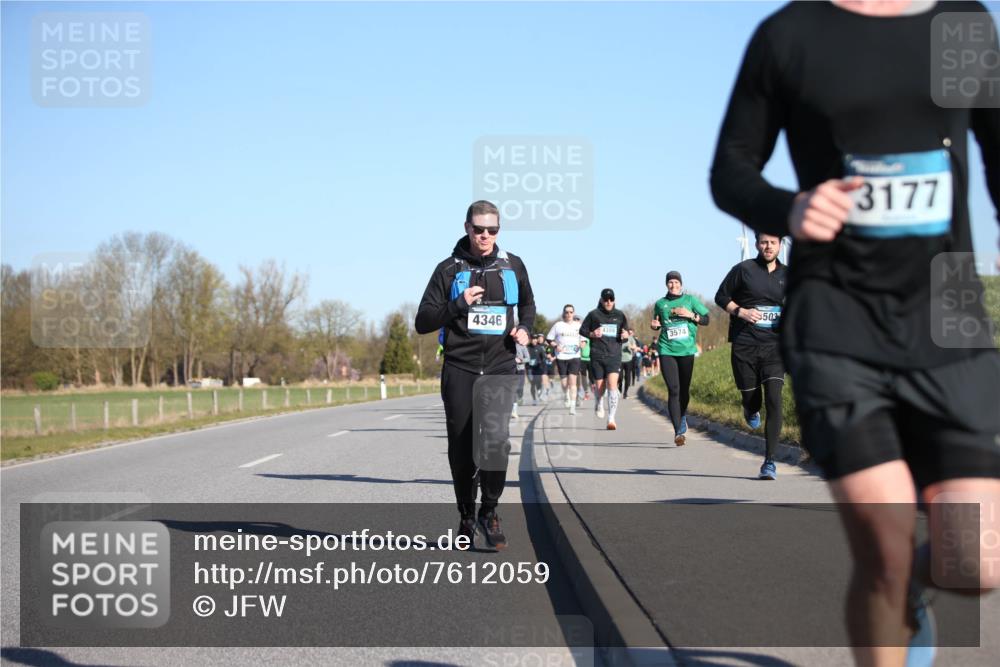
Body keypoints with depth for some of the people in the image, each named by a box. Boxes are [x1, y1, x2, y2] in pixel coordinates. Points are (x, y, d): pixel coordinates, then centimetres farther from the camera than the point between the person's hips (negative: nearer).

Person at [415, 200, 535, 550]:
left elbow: (528, 305, 28)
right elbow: (423, 321, 0)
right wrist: (459, 304, -14)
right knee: (462, 447, 5)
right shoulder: (449, 269, 2)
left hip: (500, 367, 0)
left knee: (496, 438, -19)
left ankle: (489, 511, -2)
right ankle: (467, 517, 21)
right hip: (460, 368, 0)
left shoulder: (513, 266, 9)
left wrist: (524, 328, 7)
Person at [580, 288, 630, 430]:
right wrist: (592, 334, -10)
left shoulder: (620, 315, 8)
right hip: (597, 356, 0)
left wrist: (626, 336, -6)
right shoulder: (594, 314, 3)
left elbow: (626, 333, 18)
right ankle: (599, 404, 43)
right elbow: (582, 330, 10)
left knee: (612, 385, -16)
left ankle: (611, 419, -16)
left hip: (614, 356, 0)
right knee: (600, 387, 7)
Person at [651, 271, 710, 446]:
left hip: (686, 350, 1)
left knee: (684, 389, 9)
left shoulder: (690, 300, 7)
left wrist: (691, 315, -10)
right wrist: (654, 325, 0)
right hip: (667, 351, 0)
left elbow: (706, 320, 7)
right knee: (673, 390, -11)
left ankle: (683, 417, 39)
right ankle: (678, 431, -13)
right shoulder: (660, 304, 10)